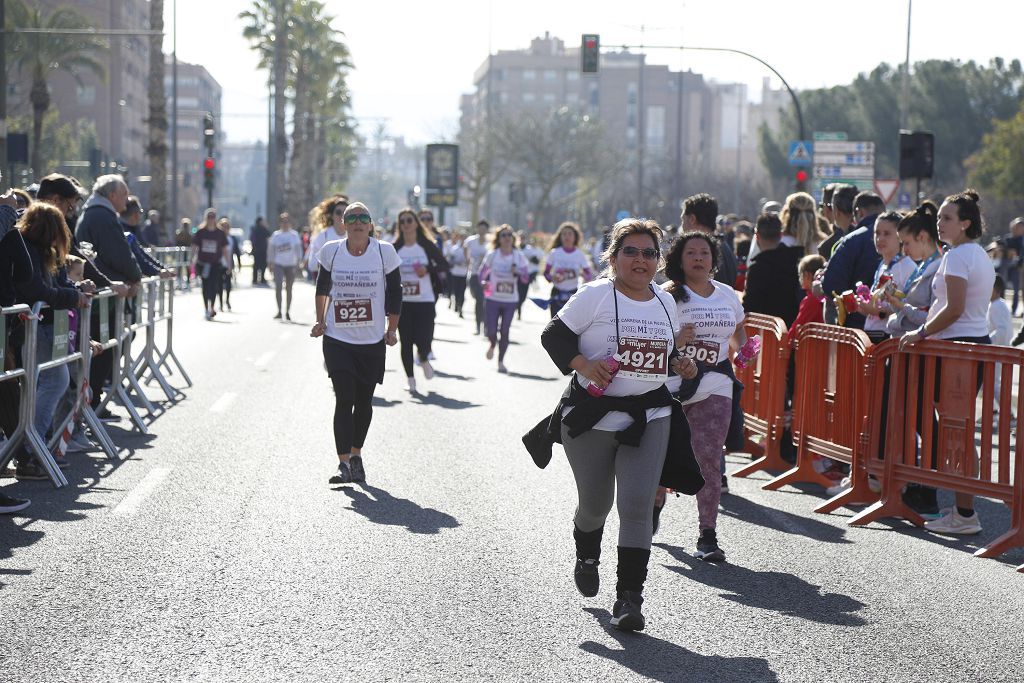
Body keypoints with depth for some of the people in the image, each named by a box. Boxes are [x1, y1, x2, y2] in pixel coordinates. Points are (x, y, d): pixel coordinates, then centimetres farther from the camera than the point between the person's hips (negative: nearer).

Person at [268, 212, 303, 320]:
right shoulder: (275, 235, 5)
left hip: (291, 265, 0)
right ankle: (279, 311, -10)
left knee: (288, 289, 7)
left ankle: (287, 312, 16)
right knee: (278, 287, -13)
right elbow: (271, 250, 8)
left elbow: (298, 249, 5)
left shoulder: (294, 235, 4)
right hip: (278, 264, 0)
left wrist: (298, 262, -4)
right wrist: (271, 264, 5)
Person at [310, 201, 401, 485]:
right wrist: (320, 320, 11)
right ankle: (344, 463, -12)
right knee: (344, 400, -11)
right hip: (337, 339, -1)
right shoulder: (331, 251, -2)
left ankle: (356, 455, 28)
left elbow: (394, 293, 3)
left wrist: (392, 329, 1)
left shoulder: (384, 252, -5)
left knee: (363, 401, 10)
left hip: (372, 341, 1)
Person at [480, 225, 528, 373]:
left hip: (511, 300, 1)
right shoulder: (492, 255, -3)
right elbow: (483, 272, 6)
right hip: (493, 299, -1)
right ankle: (493, 345, 33)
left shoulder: (519, 256, -1)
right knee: (491, 331, -4)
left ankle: (501, 361, 15)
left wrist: (517, 272, -21)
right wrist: (484, 283, -13)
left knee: (505, 331, 0)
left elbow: (526, 278, -1)